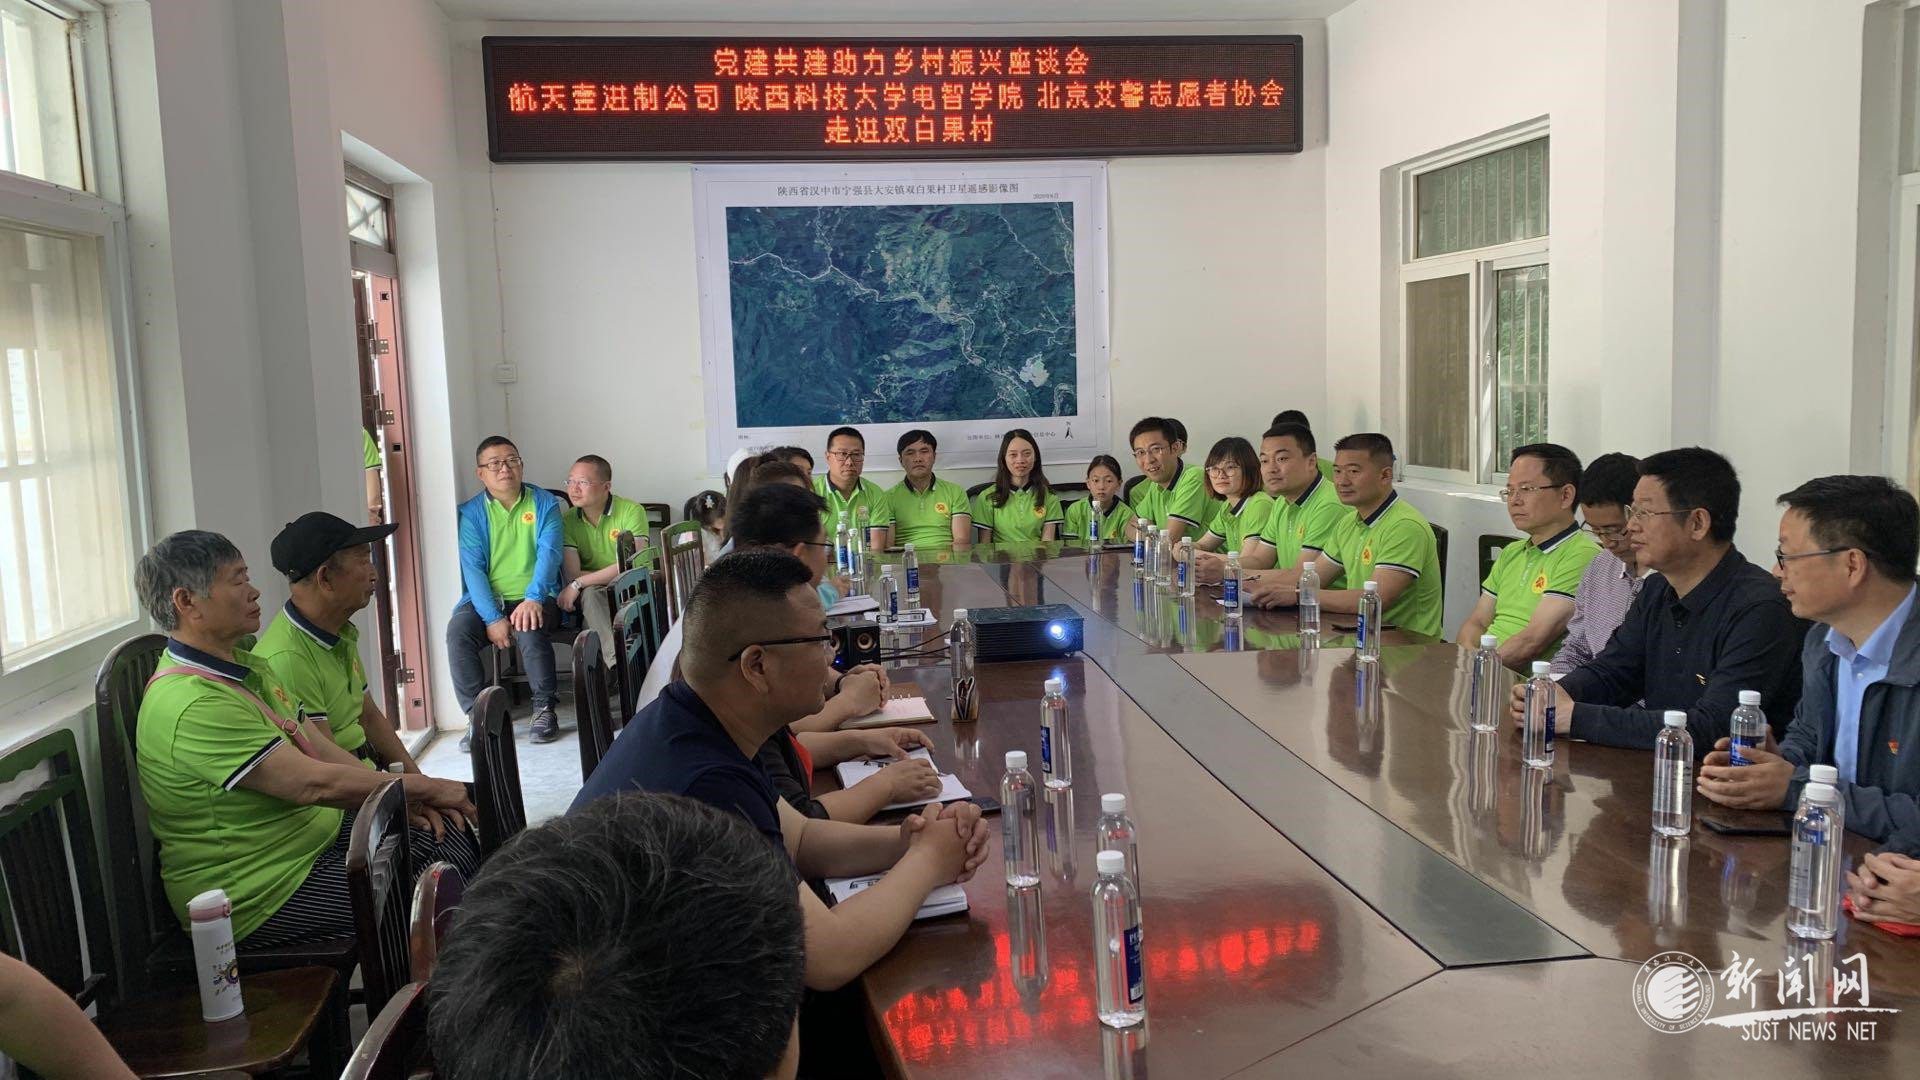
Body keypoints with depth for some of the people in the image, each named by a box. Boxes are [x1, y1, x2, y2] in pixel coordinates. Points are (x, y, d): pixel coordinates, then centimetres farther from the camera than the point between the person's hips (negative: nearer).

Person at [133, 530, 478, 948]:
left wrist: (405, 798, -3)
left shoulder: (247, 668, 9)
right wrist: (427, 788, -18)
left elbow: (321, 749, 10)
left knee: (452, 835, 2)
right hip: (262, 894, -10)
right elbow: (316, 783, -28)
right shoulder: (193, 706, -26)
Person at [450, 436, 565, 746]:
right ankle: (477, 715, -19)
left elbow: (549, 553, -8)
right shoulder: (470, 513, 5)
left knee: (528, 628, -34)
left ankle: (544, 709, -17)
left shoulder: (544, 503, 5)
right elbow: (472, 568, -6)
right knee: (457, 630, -28)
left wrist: (533, 598, -26)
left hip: (533, 599, -1)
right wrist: (492, 618, -20)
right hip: (486, 599, 2)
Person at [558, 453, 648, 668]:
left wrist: (578, 584, -21)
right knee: (590, 593, -32)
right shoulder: (568, 520, 1)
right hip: (593, 595, 2)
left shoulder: (632, 511, -10)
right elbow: (572, 575, -9)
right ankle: (617, 663, -41)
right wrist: (612, 574, -18)